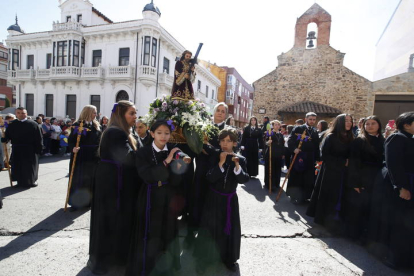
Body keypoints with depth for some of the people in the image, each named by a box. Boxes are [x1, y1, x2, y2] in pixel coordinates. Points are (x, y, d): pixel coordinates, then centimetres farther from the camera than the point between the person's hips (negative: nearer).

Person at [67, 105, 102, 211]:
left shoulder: (96, 126, 9)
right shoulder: (77, 125, -5)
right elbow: (70, 140, -9)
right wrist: (73, 147, -27)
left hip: (93, 157, 4)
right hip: (79, 157, -4)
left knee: (91, 179, 10)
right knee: (77, 179, 4)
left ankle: (88, 201, 24)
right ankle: (75, 202, 16)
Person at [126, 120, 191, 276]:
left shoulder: (174, 152, -3)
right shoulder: (143, 152, -8)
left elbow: (176, 182, -5)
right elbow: (146, 176, -22)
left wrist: (177, 168, -25)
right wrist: (166, 162, -27)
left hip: (168, 198, 3)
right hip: (150, 198, -2)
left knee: (167, 233, 15)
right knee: (149, 235, 5)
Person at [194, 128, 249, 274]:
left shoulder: (240, 159, -7)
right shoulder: (215, 157, -8)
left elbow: (244, 180, -17)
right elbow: (210, 178, -18)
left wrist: (237, 166, -33)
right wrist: (221, 163, -29)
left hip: (230, 199, 1)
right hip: (215, 198, -1)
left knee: (231, 229, 12)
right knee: (210, 228, 9)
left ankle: (229, 258, 35)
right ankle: (204, 258, 28)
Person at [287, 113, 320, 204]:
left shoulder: (315, 132, 12)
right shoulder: (298, 129, -2)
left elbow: (317, 147, 12)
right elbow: (290, 140, -7)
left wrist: (318, 159, 6)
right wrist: (294, 149, -22)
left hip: (310, 159, 4)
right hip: (298, 157, -4)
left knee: (308, 179, 7)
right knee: (296, 177, 3)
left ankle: (304, 196, 20)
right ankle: (294, 196, 16)